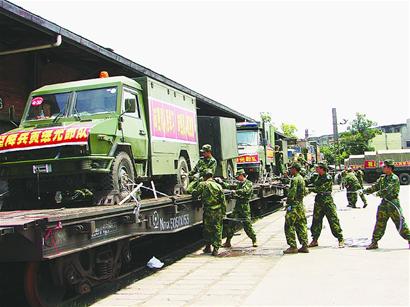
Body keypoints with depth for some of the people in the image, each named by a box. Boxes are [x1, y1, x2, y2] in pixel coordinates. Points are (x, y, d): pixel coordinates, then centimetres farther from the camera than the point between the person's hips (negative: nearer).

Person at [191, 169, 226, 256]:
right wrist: (223, 213, 11)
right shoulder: (218, 186, 6)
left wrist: (201, 196, 21)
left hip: (208, 211, -1)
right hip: (218, 211, 2)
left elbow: (194, 194, 0)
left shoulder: (202, 184, -2)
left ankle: (208, 247, 22)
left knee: (207, 229, 14)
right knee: (217, 230, 6)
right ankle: (216, 249, 2)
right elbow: (223, 201, 5)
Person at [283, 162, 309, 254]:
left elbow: (292, 193, -19)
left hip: (294, 205, -10)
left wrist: (288, 203, -13)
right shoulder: (302, 179, 15)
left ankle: (293, 247, -5)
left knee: (289, 226, -5)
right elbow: (305, 192, 21)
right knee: (301, 225, 10)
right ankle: (304, 246, 12)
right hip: (301, 204, 10)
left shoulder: (295, 179, -14)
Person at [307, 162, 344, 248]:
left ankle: (340, 240, 1)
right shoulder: (316, 177, 10)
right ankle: (314, 240, 17)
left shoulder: (328, 178, -11)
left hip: (327, 201, -7)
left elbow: (322, 189, -19)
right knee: (316, 221, 9)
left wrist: (311, 189, -19)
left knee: (333, 220, -6)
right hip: (318, 201, 7)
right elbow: (308, 182, 14)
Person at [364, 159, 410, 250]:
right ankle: (374, 242, 10)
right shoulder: (382, 177, 10)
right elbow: (375, 187, 13)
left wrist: (378, 193, -18)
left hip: (393, 203, -7)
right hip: (384, 203, 7)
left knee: (400, 223, -2)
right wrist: (365, 191, 4)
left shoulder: (394, 178, -13)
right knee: (379, 223, 6)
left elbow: (388, 190, -23)